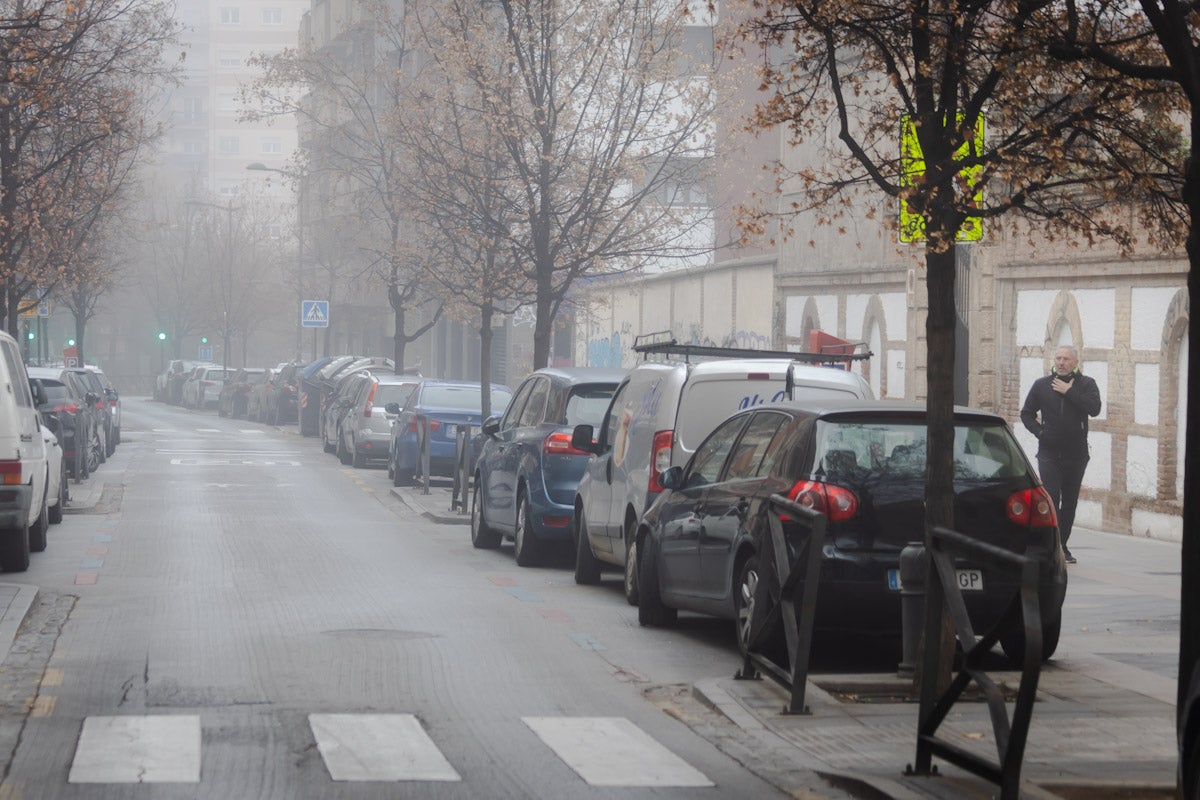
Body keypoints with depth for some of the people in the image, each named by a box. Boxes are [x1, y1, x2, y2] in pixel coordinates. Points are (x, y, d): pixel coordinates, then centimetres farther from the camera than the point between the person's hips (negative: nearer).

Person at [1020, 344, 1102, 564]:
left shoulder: (1085, 385, 2)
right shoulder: (1041, 385, 6)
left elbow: (1094, 409, -16)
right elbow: (1026, 413, 13)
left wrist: (1069, 391, -15)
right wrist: (1039, 431, -3)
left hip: (1076, 453, 1)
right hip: (1049, 453, -1)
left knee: (1070, 502, 8)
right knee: (1051, 498, -13)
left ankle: (1062, 545, 19)